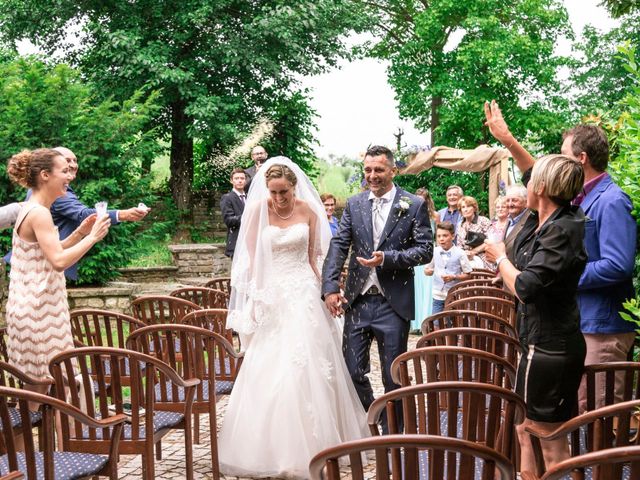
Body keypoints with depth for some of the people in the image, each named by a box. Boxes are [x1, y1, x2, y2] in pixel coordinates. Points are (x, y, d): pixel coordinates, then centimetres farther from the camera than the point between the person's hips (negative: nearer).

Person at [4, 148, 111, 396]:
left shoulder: (31, 210, 13)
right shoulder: (39, 213, -18)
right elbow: (59, 261, -25)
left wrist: (80, 233, 11)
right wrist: (92, 237, -17)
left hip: (34, 306, 10)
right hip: (39, 310, -10)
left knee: (37, 381, 15)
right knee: (42, 382, -3)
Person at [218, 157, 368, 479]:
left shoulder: (308, 210, 1)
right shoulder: (257, 210, -3)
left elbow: (313, 257, 9)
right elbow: (250, 258, 1)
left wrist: (322, 292, 6)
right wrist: (253, 300, -2)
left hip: (303, 294, 1)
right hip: (271, 295, 0)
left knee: (306, 368, -2)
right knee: (267, 371, 0)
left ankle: (309, 444, 9)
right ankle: (268, 447, 13)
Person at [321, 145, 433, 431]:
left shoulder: (414, 205, -2)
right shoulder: (354, 204, 6)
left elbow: (425, 251, -5)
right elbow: (338, 246, 1)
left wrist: (387, 258, -19)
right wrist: (330, 287, -11)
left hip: (393, 303, -3)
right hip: (357, 301, 3)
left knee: (394, 376, 8)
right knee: (352, 371, 7)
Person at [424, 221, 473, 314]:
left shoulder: (459, 253, -8)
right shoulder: (435, 252, 0)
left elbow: (468, 275, -2)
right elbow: (427, 270, 11)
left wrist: (454, 277, -17)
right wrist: (428, 271, -12)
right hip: (438, 296, 2)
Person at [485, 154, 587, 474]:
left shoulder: (561, 231, -21)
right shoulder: (541, 222, 6)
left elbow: (526, 287, -28)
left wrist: (500, 258, -10)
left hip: (549, 348, -10)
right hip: (544, 342, 10)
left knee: (550, 441, -1)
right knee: (526, 430, 19)